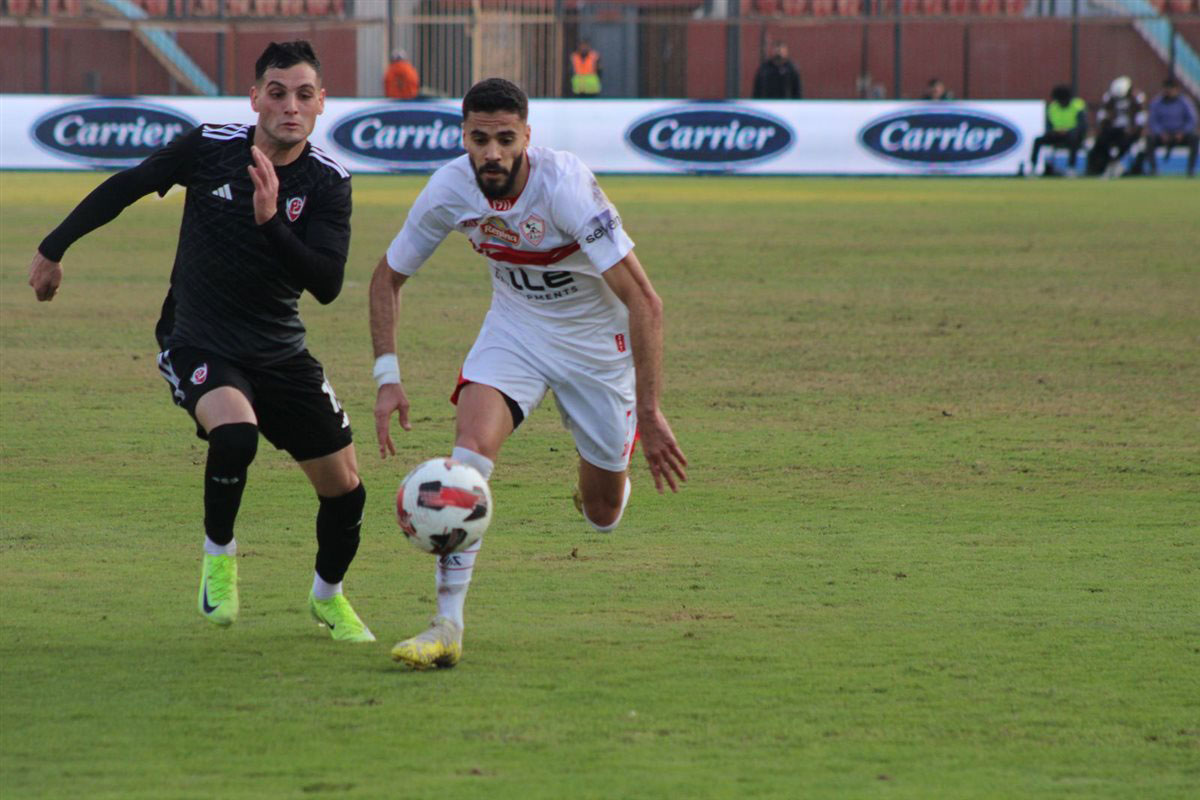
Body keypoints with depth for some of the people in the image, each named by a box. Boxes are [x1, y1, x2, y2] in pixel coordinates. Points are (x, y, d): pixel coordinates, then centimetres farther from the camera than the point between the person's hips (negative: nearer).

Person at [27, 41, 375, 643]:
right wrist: (53, 249, 13)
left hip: (280, 355, 3)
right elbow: (125, 188, 5)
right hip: (197, 343, -3)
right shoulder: (209, 148, -11)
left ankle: (328, 597, 34)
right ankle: (218, 556, -7)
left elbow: (327, 286, -20)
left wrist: (271, 223, -35)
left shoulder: (328, 182, -10)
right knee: (235, 431, -34)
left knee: (345, 489, 3)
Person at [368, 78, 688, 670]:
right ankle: (447, 626, -25)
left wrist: (649, 414, -35)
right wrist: (388, 378, -11)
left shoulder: (565, 186, -33)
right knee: (471, 449, -25)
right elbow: (388, 277, 0)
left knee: (602, 515, 7)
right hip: (515, 328, 2)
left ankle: (599, 484, 47)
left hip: (597, 340, -2)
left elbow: (643, 301, -32)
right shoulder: (450, 189, -19)